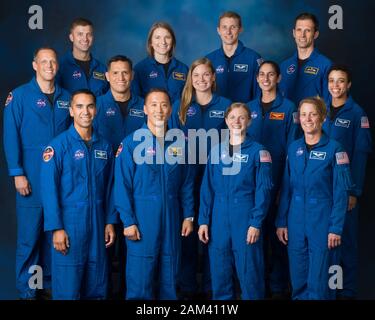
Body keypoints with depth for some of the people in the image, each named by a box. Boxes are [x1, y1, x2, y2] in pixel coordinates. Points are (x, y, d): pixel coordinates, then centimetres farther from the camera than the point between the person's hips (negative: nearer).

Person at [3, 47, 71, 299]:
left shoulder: (66, 98, 9)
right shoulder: (20, 96, -3)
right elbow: (11, 137, -6)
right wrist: (18, 174, -11)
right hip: (32, 177, -4)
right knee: (29, 234, 1)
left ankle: (50, 282, 24)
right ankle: (26, 290, 13)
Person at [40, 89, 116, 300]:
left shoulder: (104, 146, 7)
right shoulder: (58, 145, -7)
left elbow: (109, 187, 11)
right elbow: (49, 189, -10)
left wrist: (110, 222, 6)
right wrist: (56, 228, -14)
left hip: (97, 222, 4)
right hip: (69, 221, -4)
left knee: (97, 285, 11)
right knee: (67, 288, 1)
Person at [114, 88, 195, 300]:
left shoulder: (180, 142, 5)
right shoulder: (132, 143, -6)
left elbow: (187, 184, 10)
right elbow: (122, 186, -8)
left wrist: (188, 216, 6)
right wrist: (128, 221, -11)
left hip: (171, 218, 4)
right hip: (142, 219, -4)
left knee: (169, 277, 13)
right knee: (140, 279, 1)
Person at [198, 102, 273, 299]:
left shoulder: (258, 151, 0)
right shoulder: (216, 151, 9)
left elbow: (263, 190, -6)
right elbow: (207, 188, 8)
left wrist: (256, 223, -13)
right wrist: (203, 221, 1)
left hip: (246, 218, -3)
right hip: (219, 219, 3)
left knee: (249, 273, 0)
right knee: (219, 273, 9)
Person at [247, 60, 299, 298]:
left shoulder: (288, 108, -3)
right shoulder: (249, 107, 9)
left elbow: (292, 148, -5)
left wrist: (287, 184, -10)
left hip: (278, 180, -4)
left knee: (277, 233, 3)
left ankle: (279, 286, 14)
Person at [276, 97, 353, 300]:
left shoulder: (334, 149, -6)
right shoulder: (294, 148, 8)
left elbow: (341, 192, -7)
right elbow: (286, 188, 11)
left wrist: (336, 228, -12)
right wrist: (281, 222, 6)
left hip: (322, 221, -4)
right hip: (296, 221, 4)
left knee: (319, 282, -1)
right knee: (298, 278, 10)